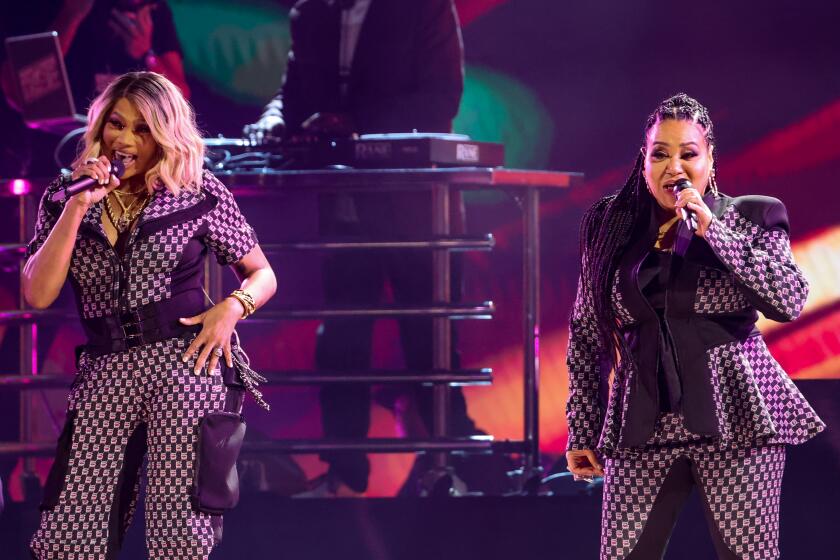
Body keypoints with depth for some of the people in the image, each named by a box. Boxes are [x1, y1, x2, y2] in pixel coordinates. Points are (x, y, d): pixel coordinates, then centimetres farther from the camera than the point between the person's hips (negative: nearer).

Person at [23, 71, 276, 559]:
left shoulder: (201, 194, 5)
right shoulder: (65, 199, 11)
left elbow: (261, 275, 13)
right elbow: (39, 294, -2)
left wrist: (232, 307, -8)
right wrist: (78, 206, -7)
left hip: (184, 363, -3)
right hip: (105, 372, 3)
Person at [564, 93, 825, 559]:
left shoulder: (749, 218, 4)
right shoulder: (611, 228, 9)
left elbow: (790, 301, -10)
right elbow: (587, 333, 13)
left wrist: (712, 229, -12)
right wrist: (582, 430, 10)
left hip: (737, 418, -2)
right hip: (643, 428, 2)